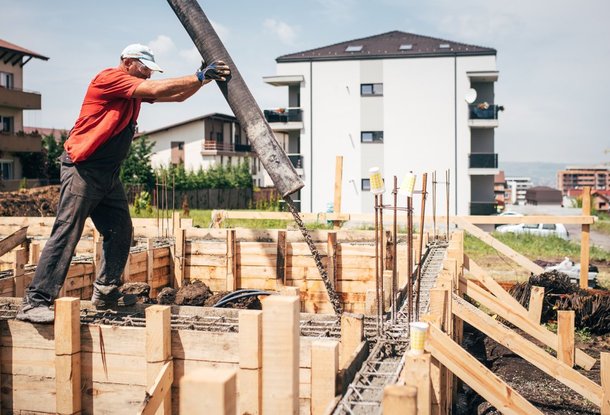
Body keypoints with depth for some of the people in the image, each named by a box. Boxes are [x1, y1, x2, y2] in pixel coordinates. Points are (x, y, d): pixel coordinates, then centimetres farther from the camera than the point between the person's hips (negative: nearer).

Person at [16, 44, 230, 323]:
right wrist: (200, 77, -16)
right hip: (82, 169, -10)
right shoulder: (109, 78, -11)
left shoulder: (136, 90, 16)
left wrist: (204, 78, 3)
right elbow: (157, 89, -19)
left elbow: (176, 96, 17)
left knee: (120, 232, 8)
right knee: (66, 233, -13)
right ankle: (35, 302, -13)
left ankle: (106, 293, 15)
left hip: (108, 173, 10)